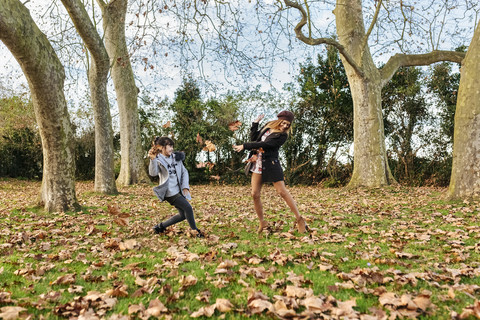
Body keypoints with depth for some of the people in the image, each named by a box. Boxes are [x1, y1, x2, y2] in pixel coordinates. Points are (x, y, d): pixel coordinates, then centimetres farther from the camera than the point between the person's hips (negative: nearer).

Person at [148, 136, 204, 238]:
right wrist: (153, 159, -41)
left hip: (178, 191, 8)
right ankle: (196, 231, 3)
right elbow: (153, 173, -25)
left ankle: (160, 226, 26)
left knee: (183, 215, 12)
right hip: (170, 192, -8)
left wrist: (185, 186, 1)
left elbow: (184, 171, 12)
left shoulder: (176, 157, 10)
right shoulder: (158, 160, -7)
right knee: (188, 208, -15)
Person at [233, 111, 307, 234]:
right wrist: (255, 122, 8)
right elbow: (254, 138, 16)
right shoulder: (268, 126, 12)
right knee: (255, 194, 2)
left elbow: (264, 144, -17)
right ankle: (262, 222, 18)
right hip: (258, 163, 6)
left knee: (282, 191, -7)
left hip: (271, 164, -5)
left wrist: (244, 146, -16)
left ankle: (299, 219, 5)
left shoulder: (283, 135, -8)